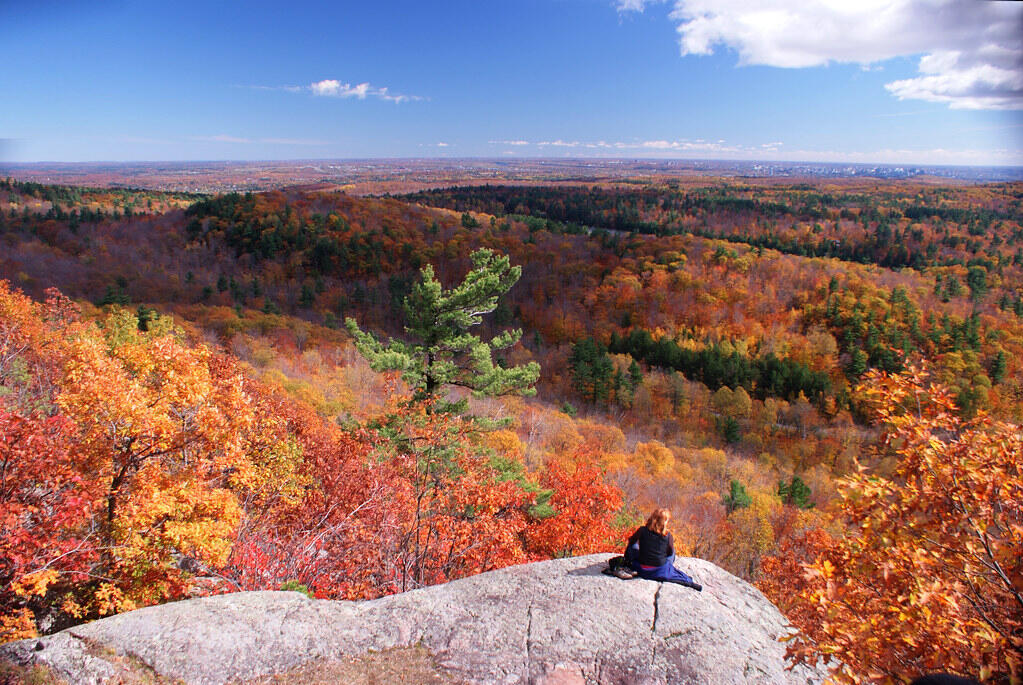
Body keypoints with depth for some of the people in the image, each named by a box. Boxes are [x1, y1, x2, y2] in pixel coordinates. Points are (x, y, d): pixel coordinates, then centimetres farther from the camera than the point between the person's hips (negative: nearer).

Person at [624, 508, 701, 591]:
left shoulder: (642, 530, -12)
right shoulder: (667, 535, -14)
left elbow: (631, 541, 4)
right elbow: (670, 552, 0)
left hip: (641, 569, 1)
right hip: (660, 571, -1)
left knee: (632, 545, 21)